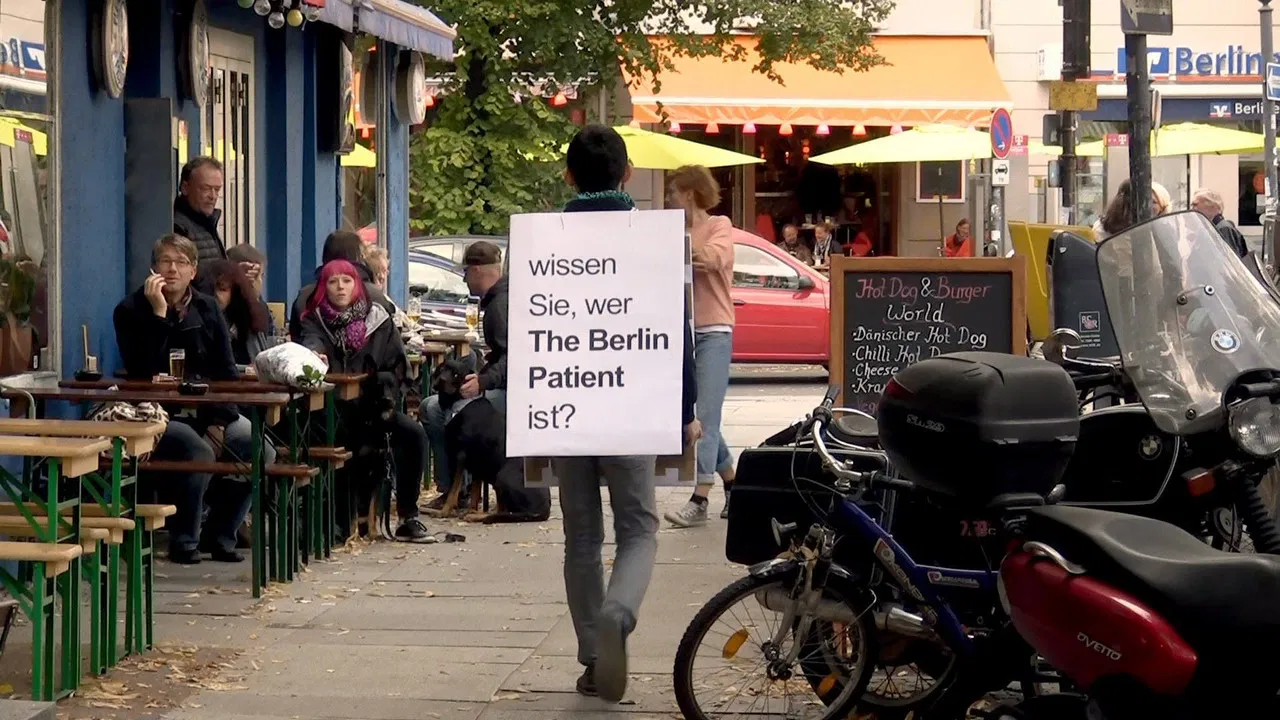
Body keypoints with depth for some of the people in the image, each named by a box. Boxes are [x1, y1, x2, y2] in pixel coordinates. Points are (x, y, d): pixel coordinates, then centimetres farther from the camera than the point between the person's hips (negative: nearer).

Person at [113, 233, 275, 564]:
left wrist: (219, 422, -6)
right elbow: (142, 372, -18)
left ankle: (219, 535, -1)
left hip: (207, 409, 5)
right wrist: (158, 315, -22)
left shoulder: (207, 308, 10)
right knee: (200, 452, -33)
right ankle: (184, 541, -13)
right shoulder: (131, 311, -4)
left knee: (262, 450, -17)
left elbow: (226, 369, 7)